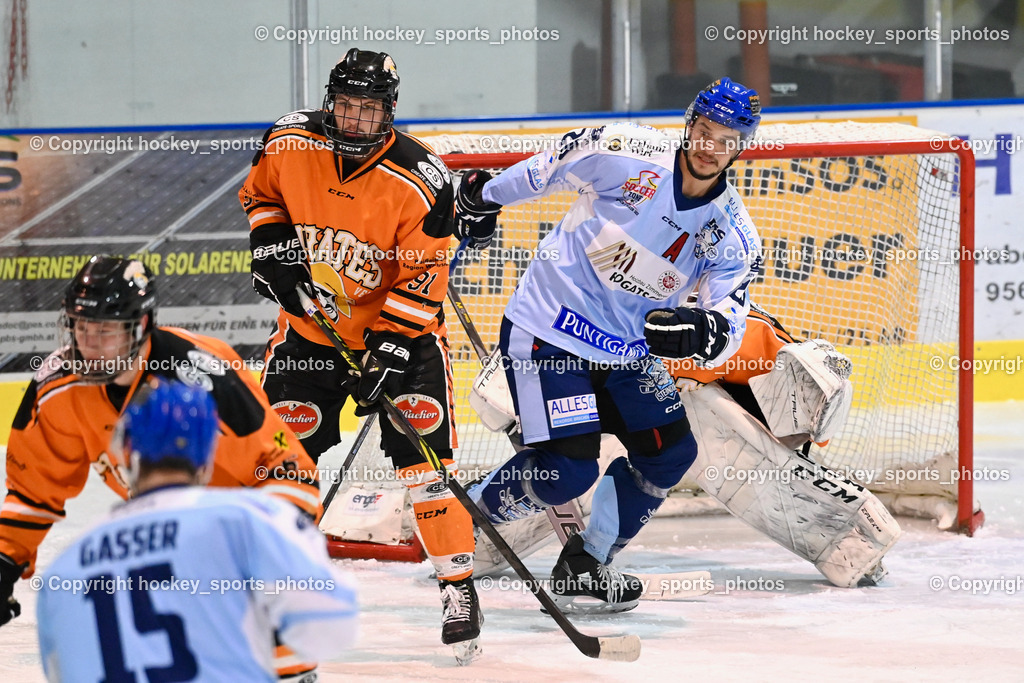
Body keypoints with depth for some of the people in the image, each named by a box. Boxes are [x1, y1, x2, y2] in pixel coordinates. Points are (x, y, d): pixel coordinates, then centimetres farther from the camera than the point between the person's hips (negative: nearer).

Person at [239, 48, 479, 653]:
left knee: (424, 449, -12)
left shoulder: (419, 180, -21)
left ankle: (458, 585, -3)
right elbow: (259, 194, 11)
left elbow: (423, 279, -18)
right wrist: (273, 242, -7)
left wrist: (389, 348, -25)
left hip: (399, 327, -3)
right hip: (310, 322, 3)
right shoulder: (289, 143, -11)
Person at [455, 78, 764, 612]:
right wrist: (484, 199, 10)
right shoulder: (626, 153, -17)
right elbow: (546, 170, -1)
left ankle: (585, 564, 17)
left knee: (669, 454, 2)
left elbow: (729, 323, -10)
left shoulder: (732, 232, -5)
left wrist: (702, 331, -33)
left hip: (625, 348, 6)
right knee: (568, 468, -16)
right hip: (550, 326, -6)